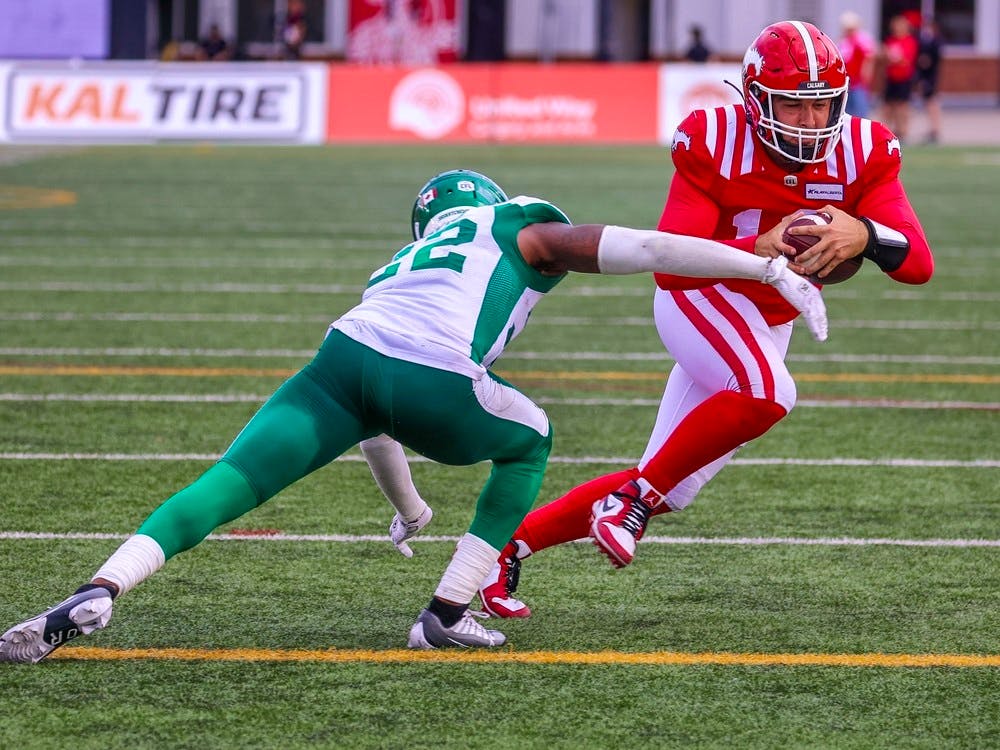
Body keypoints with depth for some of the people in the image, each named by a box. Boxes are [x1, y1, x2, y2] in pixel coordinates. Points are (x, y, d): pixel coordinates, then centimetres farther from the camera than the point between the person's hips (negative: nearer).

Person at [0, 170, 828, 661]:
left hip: (347, 352, 4)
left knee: (226, 485, 1)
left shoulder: (405, 259, 42)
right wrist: (775, 271, 24)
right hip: (435, 381, -3)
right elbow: (647, 249, 18)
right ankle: (449, 613, 21)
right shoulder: (523, 231, 29)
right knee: (529, 442, 27)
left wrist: (405, 505, 65)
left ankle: (96, 594, -22)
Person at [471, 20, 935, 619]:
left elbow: (919, 264, -19)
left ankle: (512, 544, 19)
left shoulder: (863, 153, -12)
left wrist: (865, 235, -42)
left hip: (767, 329, 5)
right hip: (700, 298, -5)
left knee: (663, 493, 5)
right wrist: (756, 250, -43)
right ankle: (635, 497, -21)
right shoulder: (714, 145, -20)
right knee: (767, 392, -37)